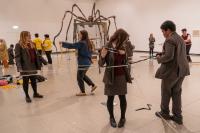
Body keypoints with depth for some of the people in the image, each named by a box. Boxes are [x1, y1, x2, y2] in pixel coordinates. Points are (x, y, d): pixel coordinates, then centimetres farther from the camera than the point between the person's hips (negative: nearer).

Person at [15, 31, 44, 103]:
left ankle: (35, 93, 31)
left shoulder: (32, 44, 12)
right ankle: (27, 96, 20)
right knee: (25, 81, 6)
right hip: (25, 67, -6)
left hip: (33, 66, 6)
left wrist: (38, 64, 12)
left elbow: (36, 55, 15)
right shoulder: (19, 45, -8)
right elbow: (17, 57, -15)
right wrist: (19, 67, -26)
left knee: (34, 80, 15)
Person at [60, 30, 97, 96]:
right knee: (83, 75, 26)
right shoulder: (88, 43, 9)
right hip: (87, 62, 9)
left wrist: (63, 43, -7)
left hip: (83, 63, -9)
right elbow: (90, 52, 17)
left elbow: (71, 46, -17)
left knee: (79, 77, 5)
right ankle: (93, 85, 28)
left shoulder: (81, 43, -17)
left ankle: (83, 92, 14)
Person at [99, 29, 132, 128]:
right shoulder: (108, 48, -13)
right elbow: (101, 64, -11)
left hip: (121, 77, 4)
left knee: (122, 98, 9)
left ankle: (123, 118, 28)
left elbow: (125, 63, 12)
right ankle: (111, 117, 30)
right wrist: (102, 56, -31)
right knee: (110, 98, 8)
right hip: (110, 77, -3)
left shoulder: (123, 48, 1)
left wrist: (124, 54, -7)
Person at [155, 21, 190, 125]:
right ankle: (178, 117, 22)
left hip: (171, 70, -9)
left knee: (166, 92, 10)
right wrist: (163, 53, 11)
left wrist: (159, 58, -8)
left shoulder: (170, 40, -17)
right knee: (177, 93, 14)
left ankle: (164, 113, 26)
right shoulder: (180, 39, 14)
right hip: (181, 70, 9)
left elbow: (169, 56, -26)